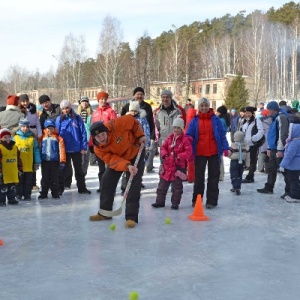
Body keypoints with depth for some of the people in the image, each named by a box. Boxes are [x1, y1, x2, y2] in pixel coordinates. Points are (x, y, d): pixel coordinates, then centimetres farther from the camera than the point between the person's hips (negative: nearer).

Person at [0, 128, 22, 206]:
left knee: (12, 186, 15)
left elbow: (18, 159, 15)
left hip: (14, 173, 5)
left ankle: (12, 198, 26)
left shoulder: (15, 147, 10)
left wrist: (20, 169, 15)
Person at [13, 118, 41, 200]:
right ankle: (19, 195, 19)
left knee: (28, 181, 7)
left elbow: (36, 150, 4)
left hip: (29, 165, 1)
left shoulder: (33, 138, 3)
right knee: (19, 181, 9)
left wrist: (37, 163, 1)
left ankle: (27, 195, 17)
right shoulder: (15, 138, 1)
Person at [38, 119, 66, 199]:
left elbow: (62, 150, -5)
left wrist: (62, 161, -8)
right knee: (45, 178, 9)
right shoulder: (42, 138, 6)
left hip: (54, 161, -2)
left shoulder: (58, 138, -2)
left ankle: (55, 193, 14)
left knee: (54, 178, 5)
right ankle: (44, 193, 16)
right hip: (44, 161, 2)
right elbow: (39, 149, 11)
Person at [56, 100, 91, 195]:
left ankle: (82, 188, 22)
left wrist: (83, 147, -7)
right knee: (62, 170, 9)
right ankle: (60, 188, 18)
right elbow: (56, 134, 0)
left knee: (79, 169, 12)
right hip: (64, 149, 0)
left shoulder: (77, 118, -3)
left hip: (76, 149, 0)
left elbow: (83, 133, -3)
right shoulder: (59, 119, -2)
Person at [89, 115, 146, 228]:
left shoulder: (116, 125, -35)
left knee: (133, 185, -13)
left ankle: (131, 217, -9)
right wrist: (127, 166, -50)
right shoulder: (98, 149, -24)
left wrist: (140, 135, -17)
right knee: (106, 182, 2)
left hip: (135, 152, -4)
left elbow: (132, 120, -17)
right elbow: (113, 160, -34)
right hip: (116, 157, 4)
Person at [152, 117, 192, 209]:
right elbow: (163, 147, 11)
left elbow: (189, 152, -14)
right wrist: (164, 154, -8)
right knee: (162, 184, 12)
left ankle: (175, 203, 15)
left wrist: (179, 156, -24)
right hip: (167, 165, 5)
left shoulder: (185, 139, -9)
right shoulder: (170, 138, 7)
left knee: (177, 186, 4)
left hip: (179, 166, -5)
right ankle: (160, 201, 24)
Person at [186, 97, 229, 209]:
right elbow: (189, 136, 3)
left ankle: (212, 201, 14)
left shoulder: (215, 119, 1)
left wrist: (225, 148, -8)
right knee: (199, 176, 10)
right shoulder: (195, 121, 2)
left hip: (214, 153, 0)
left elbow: (222, 134, 1)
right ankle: (196, 200, 21)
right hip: (200, 153, 1)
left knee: (213, 177, 6)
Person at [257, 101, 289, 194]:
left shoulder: (281, 117, -13)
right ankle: (268, 188, 25)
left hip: (278, 150, -10)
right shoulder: (275, 118, 18)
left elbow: (283, 134, -19)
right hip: (274, 149, 10)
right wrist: (269, 148, 21)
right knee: (271, 169, 15)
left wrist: (280, 150, -22)